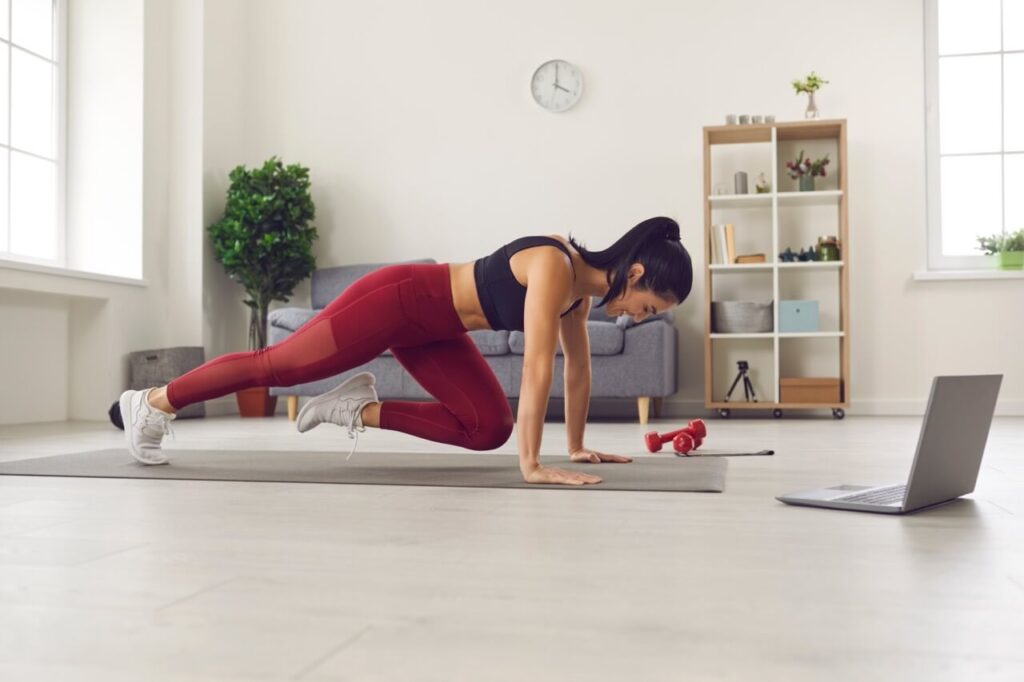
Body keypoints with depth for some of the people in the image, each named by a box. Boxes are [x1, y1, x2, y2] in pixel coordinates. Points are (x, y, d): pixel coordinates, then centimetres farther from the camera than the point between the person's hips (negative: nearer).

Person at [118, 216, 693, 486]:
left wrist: (577, 445, 10)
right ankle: (153, 402, 23)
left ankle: (363, 410, 9)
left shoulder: (583, 283, -1)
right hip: (399, 299, -8)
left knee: (488, 429, 1)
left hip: (433, 327, 9)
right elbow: (538, 368, -34)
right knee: (277, 364, 3)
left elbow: (579, 367, 8)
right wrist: (531, 465, -32)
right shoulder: (555, 267, -29)